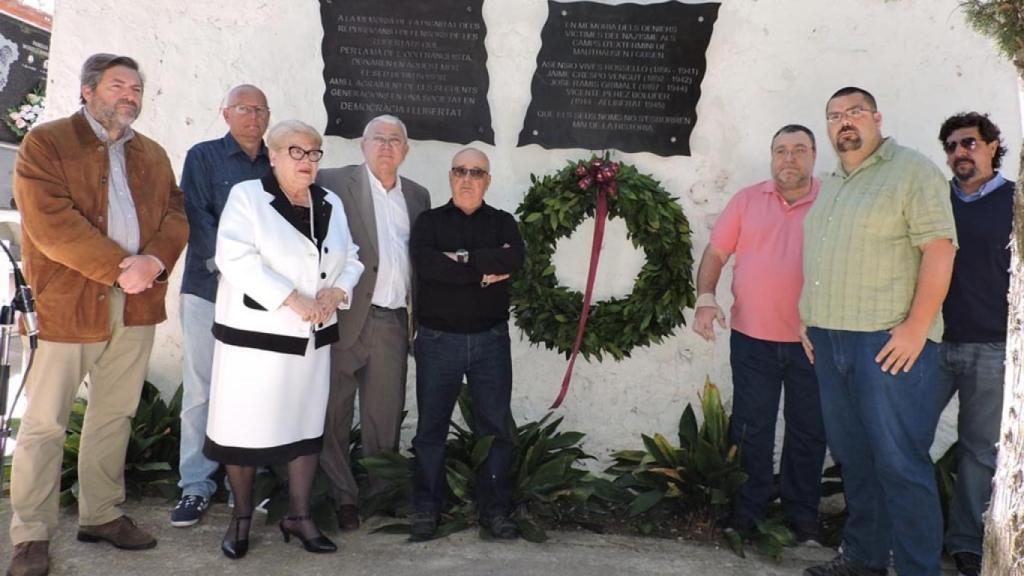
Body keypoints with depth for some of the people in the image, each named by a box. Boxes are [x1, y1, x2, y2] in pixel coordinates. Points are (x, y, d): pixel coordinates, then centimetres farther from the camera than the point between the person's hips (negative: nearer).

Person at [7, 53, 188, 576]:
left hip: (136, 302, 5)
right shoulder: (45, 143, -2)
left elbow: (176, 213, 7)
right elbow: (51, 223, -13)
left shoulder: (153, 155, 16)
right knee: (45, 421, 1)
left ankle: (101, 514, 25)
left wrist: (154, 261, -12)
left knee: (115, 415, 12)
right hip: (67, 300, -5)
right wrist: (118, 269, -17)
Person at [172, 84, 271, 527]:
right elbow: (197, 219, -5)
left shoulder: (276, 166, 13)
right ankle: (196, 486, 9)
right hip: (208, 290, -2)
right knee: (200, 389, 0)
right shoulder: (203, 157, 6)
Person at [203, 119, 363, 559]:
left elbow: (351, 259, 13)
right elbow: (235, 259, -18)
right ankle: (241, 518, 22)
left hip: (312, 337, 5)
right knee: (245, 427, 3)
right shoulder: (247, 196, -6)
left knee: (307, 426, 11)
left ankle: (299, 517, 24)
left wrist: (337, 292, -8)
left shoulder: (331, 204, 11)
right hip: (254, 334, -5)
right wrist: (293, 300, -22)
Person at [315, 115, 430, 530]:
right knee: (335, 414, 5)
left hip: (393, 321, 4)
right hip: (346, 317, -4)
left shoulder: (418, 196, 15)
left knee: (385, 415, 11)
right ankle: (341, 497, 18)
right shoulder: (333, 183, 0)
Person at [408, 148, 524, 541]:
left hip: (491, 339, 1)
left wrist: (463, 257, -14)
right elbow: (424, 263, -16)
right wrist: (485, 269, -14)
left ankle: (494, 509, 15)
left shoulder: (502, 223, 9)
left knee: (495, 427, 5)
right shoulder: (429, 222, 5)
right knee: (431, 427, 5)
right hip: (438, 339, -1)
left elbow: (514, 259, -13)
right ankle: (426, 508, 16)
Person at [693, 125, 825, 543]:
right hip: (752, 337, 1)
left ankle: (802, 515, 26)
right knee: (751, 430, 8)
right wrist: (705, 297, -10)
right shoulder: (747, 200, 5)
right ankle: (750, 509, 23)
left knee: (808, 431, 11)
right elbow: (716, 252, 5)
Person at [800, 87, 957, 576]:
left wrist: (917, 327, -18)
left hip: (890, 340, -7)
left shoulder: (912, 170, -3)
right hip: (830, 339, 7)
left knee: (899, 460, -4)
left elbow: (939, 249, -12)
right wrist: (810, 321, 17)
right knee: (851, 456, 12)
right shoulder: (830, 186, 20)